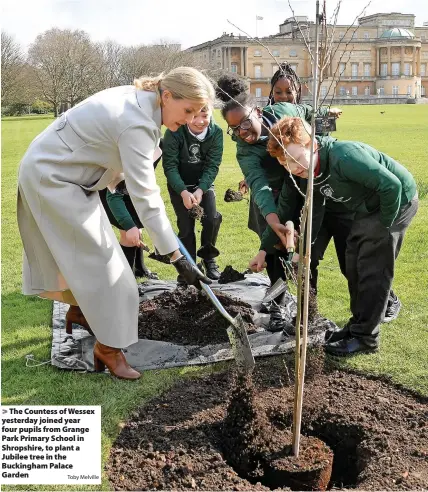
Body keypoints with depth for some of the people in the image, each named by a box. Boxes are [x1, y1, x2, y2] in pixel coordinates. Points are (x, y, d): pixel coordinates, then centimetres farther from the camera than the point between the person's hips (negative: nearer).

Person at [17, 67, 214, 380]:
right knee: (100, 259, -6)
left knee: (85, 251, 20)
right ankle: (108, 347, 4)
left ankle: (80, 308, 41)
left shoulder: (137, 98, -1)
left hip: (61, 173, 9)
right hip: (51, 179, -9)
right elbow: (146, 199, -31)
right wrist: (179, 259, -30)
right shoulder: (137, 125, -29)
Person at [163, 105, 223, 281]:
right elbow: (170, 165, -22)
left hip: (204, 183, 2)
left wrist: (200, 190, -29)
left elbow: (212, 166, -16)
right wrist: (184, 192, -32)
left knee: (212, 219, -16)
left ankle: (208, 258, 9)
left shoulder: (216, 132, -16)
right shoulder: (174, 132, -22)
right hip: (179, 185, -1)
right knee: (186, 225, -8)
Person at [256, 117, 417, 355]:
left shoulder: (344, 157, -34)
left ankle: (365, 337, 5)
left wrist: (384, 224, -21)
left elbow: (391, 185, -33)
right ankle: (359, 323, 26)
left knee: (373, 270, -6)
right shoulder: (305, 174, -8)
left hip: (396, 201, -8)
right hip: (367, 208, 8)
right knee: (354, 266, 11)